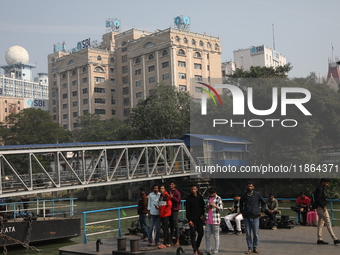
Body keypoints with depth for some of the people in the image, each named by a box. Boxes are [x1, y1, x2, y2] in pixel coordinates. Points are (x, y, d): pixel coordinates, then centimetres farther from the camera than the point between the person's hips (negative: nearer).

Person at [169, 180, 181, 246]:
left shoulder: (177, 192, -7)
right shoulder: (169, 192, 15)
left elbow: (179, 201, -15)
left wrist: (173, 197, -22)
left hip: (175, 210, -7)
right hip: (170, 210, 7)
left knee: (175, 225, -7)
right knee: (171, 225, 12)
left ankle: (177, 241, -5)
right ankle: (171, 240, 18)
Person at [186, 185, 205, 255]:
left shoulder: (200, 197, 8)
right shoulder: (189, 198, -3)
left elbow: (203, 206, 18)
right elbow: (187, 210, -5)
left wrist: (203, 214, 1)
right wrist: (189, 220, -11)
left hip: (199, 218, 4)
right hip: (192, 219, -4)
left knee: (200, 234, 7)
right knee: (193, 235, -4)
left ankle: (197, 248, 24)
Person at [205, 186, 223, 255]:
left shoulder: (218, 198, -2)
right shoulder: (208, 198, 15)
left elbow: (221, 209, -5)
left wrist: (214, 206, -18)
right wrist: (207, 207, -1)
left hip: (215, 220, -6)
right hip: (208, 220, 6)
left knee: (216, 236, -1)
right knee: (207, 236, 7)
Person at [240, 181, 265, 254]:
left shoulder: (257, 194, 0)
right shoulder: (243, 195, 5)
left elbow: (263, 203, 12)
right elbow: (241, 204, 23)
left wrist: (261, 211, 5)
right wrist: (242, 212, 14)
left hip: (255, 217, -2)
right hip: (246, 217, 2)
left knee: (256, 233, 3)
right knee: (248, 234, 3)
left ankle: (255, 247, 15)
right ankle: (250, 248, 11)